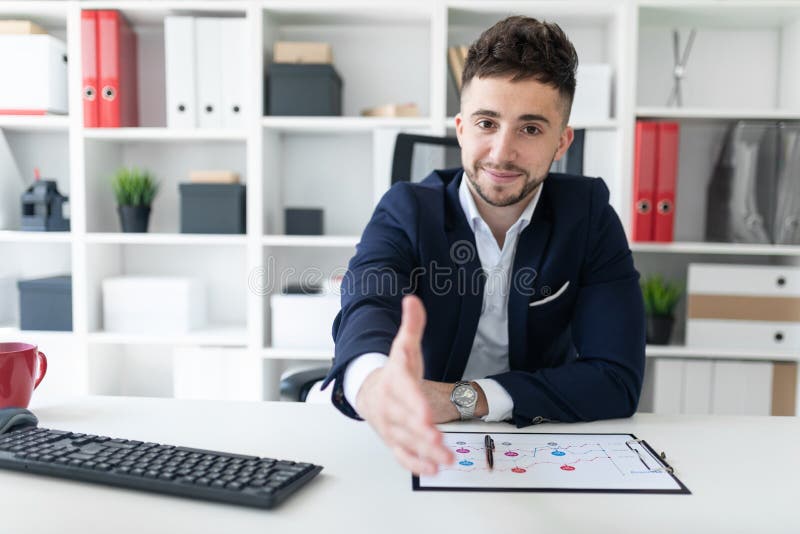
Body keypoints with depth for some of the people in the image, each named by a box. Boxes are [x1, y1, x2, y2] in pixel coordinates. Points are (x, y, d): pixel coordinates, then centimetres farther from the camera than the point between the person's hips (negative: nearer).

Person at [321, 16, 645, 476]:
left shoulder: (588, 214, -7)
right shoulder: (406, 212, -10)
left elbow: (618, 379, -14)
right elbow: (365, 310, -29)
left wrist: (462, 398, -23)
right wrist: (377, 385, -53)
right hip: (418, 450, 1)